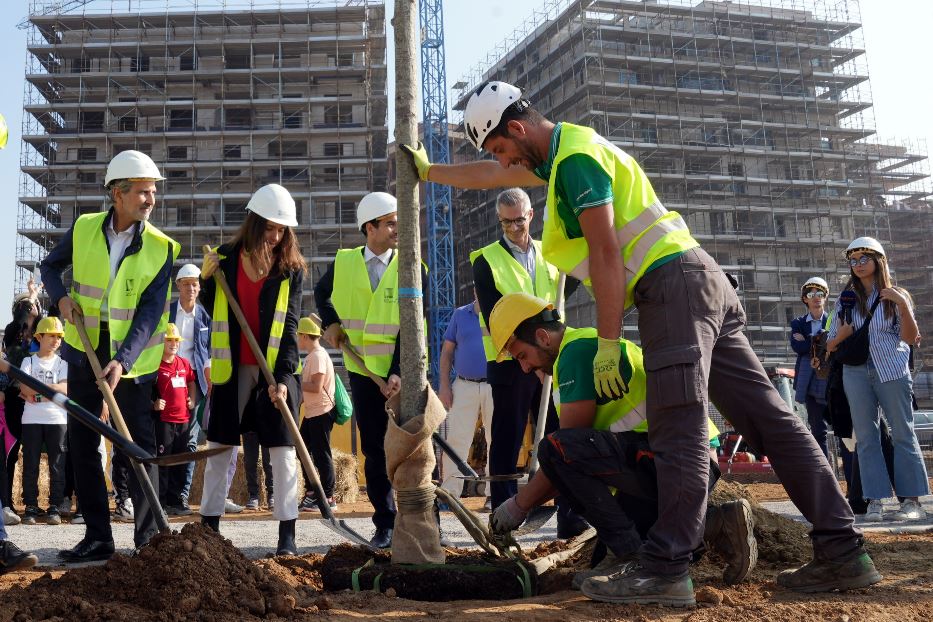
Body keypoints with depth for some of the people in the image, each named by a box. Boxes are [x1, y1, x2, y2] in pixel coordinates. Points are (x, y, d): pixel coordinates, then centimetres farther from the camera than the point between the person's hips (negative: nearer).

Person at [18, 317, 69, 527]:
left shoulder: (62, 363, 9)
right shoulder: (28, 361, 9)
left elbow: (65, 389, -7)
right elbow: (24, 388, -5)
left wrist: (35, 389, -12)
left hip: (57, 420, 0)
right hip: (31, 420, 0)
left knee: (57, 465, -1)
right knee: (30, 465, 2)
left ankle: (54, 507, 5)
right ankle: (31, 507, 9)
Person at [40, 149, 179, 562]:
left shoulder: (162, 248, -10)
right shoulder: (83, 229, -3)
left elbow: (150, 311, -15)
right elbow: (50, 266, 14)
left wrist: (123, 360, -27)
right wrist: (61, 297, -7)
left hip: (132, 357, -3)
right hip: (84, 347, 3)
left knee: (140, 446, -2)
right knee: (80, 443, 7)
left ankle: (149, 537, 8)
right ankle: (97, 537, 17)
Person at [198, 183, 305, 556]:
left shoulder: (291, 269, -1)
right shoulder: (226, 259, 2)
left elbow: (289, 327, -7)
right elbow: (213, 312, 13)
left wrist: (282, 376, -18)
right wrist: (206, 280, -5)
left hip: (276, 371, -1)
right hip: (232, 370, 2)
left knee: (283, 452, -1)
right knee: (219, 448, 8)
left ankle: (287, 535, 5)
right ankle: (209, 525, 20)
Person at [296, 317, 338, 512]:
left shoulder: (318, 356, -16)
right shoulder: (311, 356, 14)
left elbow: (316, 387, -24)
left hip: (321, 412, -10)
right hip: (311, 412, 10)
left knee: (321, 455, -5)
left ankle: (328, 498, 2)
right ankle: (311, 493, 22)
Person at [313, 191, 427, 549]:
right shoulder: (343, 263, 3)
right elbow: (321, 294, 24)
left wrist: (399, 372, -20)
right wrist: (330, 323, 6)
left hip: (404, 372, -2)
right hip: (363, 370, 2)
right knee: (374, 451, 7)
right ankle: (385, 524, 15)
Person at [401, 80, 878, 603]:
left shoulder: (576, 157, -8)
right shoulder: (560, 153, 23)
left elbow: (605, 252, -14)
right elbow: (489, 177, 39)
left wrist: (607, 343, -12)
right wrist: (428, 171, 47)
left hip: (674, 283, -10)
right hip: (700, 285, 10)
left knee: (680, 430, -14)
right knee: (769, 418, 3)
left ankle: (666, 568, -14)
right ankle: (843, 551, 4)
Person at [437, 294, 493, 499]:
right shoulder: (460, 315, 10)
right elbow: (447, 352, 10)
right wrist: (444, 386, 2)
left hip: (495, 387, -1)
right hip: (464, 386, 1)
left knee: (496, 440, 4)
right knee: (456, 439, -3)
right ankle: (450, 492, 0)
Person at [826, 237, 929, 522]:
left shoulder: (896, 295, 5)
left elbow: (910, 338, -2)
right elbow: (831, 346, 14)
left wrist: (903, 305, -14)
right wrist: (841, 335, -8)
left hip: (892, 370, -3)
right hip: (856, 373, 3)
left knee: (903, 433, -2)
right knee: (866, 437, 1)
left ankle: (912, 500, 1)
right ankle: (875, 500, 4)